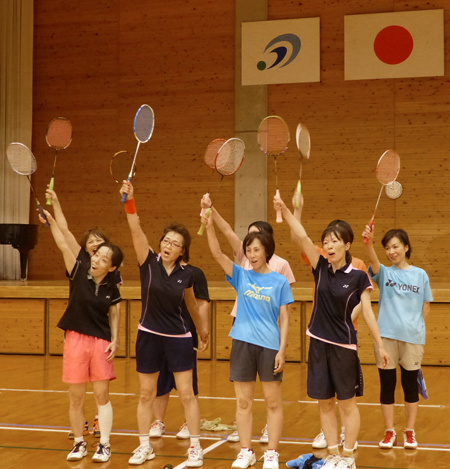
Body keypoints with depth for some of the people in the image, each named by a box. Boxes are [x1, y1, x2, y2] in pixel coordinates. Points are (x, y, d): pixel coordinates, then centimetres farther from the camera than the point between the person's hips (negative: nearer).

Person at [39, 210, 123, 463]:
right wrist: (51, 221, -26)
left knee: (102, 394, 0)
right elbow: (64, 246, -17)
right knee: (76, 397, 5)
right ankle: (79, 443, 21)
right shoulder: (79, 273, -7)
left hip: (101, 342, 0)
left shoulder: (111, 287, -3)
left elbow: (114, 314, 8)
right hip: (75, 340, 0)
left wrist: (115, 340, -1)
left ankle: (104, 445, 11)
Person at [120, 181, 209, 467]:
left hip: (178, 338, 0)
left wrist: (203, 329, 24)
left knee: (187, 394, 1)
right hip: (149, 336, 0)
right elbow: (136, 229, -23)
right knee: (146, 395, 9)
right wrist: (130, 201, -37)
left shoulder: (186, 274, -4)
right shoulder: (149, 262, -8)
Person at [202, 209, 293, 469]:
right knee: (244, 403, 8)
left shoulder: (280, 281, -1)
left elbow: (285, 319, -1)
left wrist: (282, 350, -8)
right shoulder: (241, 276, 5)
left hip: (270, 346, -2)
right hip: (242, 343, 2)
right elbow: (217, 253, -8)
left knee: (273, 402, 3)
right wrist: (210, 225, -21)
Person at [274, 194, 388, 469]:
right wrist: (285, 210, -20)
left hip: (344, 346, -4)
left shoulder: (358, 276, -8)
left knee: (348, 404, 5)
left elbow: (368, 312, -6)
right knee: (325, 403, 9)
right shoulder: (321, 269, 0)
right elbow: (303, 237, -9)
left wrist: (380, 345, -9)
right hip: (319, 343, 4)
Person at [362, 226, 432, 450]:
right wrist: (369, 242, -41)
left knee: (410, 384, 8)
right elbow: (373, 261, -21)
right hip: (386, 335, 0)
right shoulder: (384, 273, 1)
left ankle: (409, 432, 21)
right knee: (387, 384, 5)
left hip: (412, 338, 0)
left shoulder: (420, 275, 3)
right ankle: (389, 431, 18)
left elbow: (426, 306, 10)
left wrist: (418, 327, -2)